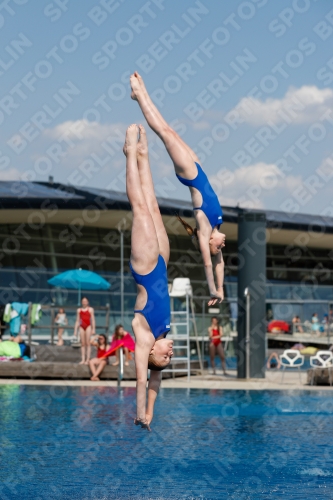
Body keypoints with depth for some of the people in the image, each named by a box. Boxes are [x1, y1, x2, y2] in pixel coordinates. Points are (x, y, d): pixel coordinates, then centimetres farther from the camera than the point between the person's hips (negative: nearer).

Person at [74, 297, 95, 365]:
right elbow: (77, 321, 16)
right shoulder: (79, 310, 14)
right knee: (83, 344, 1)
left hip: (88, 326, -3)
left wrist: (93, 329, -5)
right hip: (81, 327, 3)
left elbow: (93, 320, 2)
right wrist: (75, 330, 11)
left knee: (88, 343, -6)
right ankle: (83, 359, 1)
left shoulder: (90, 309, 6)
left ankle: (87, 359, -8)